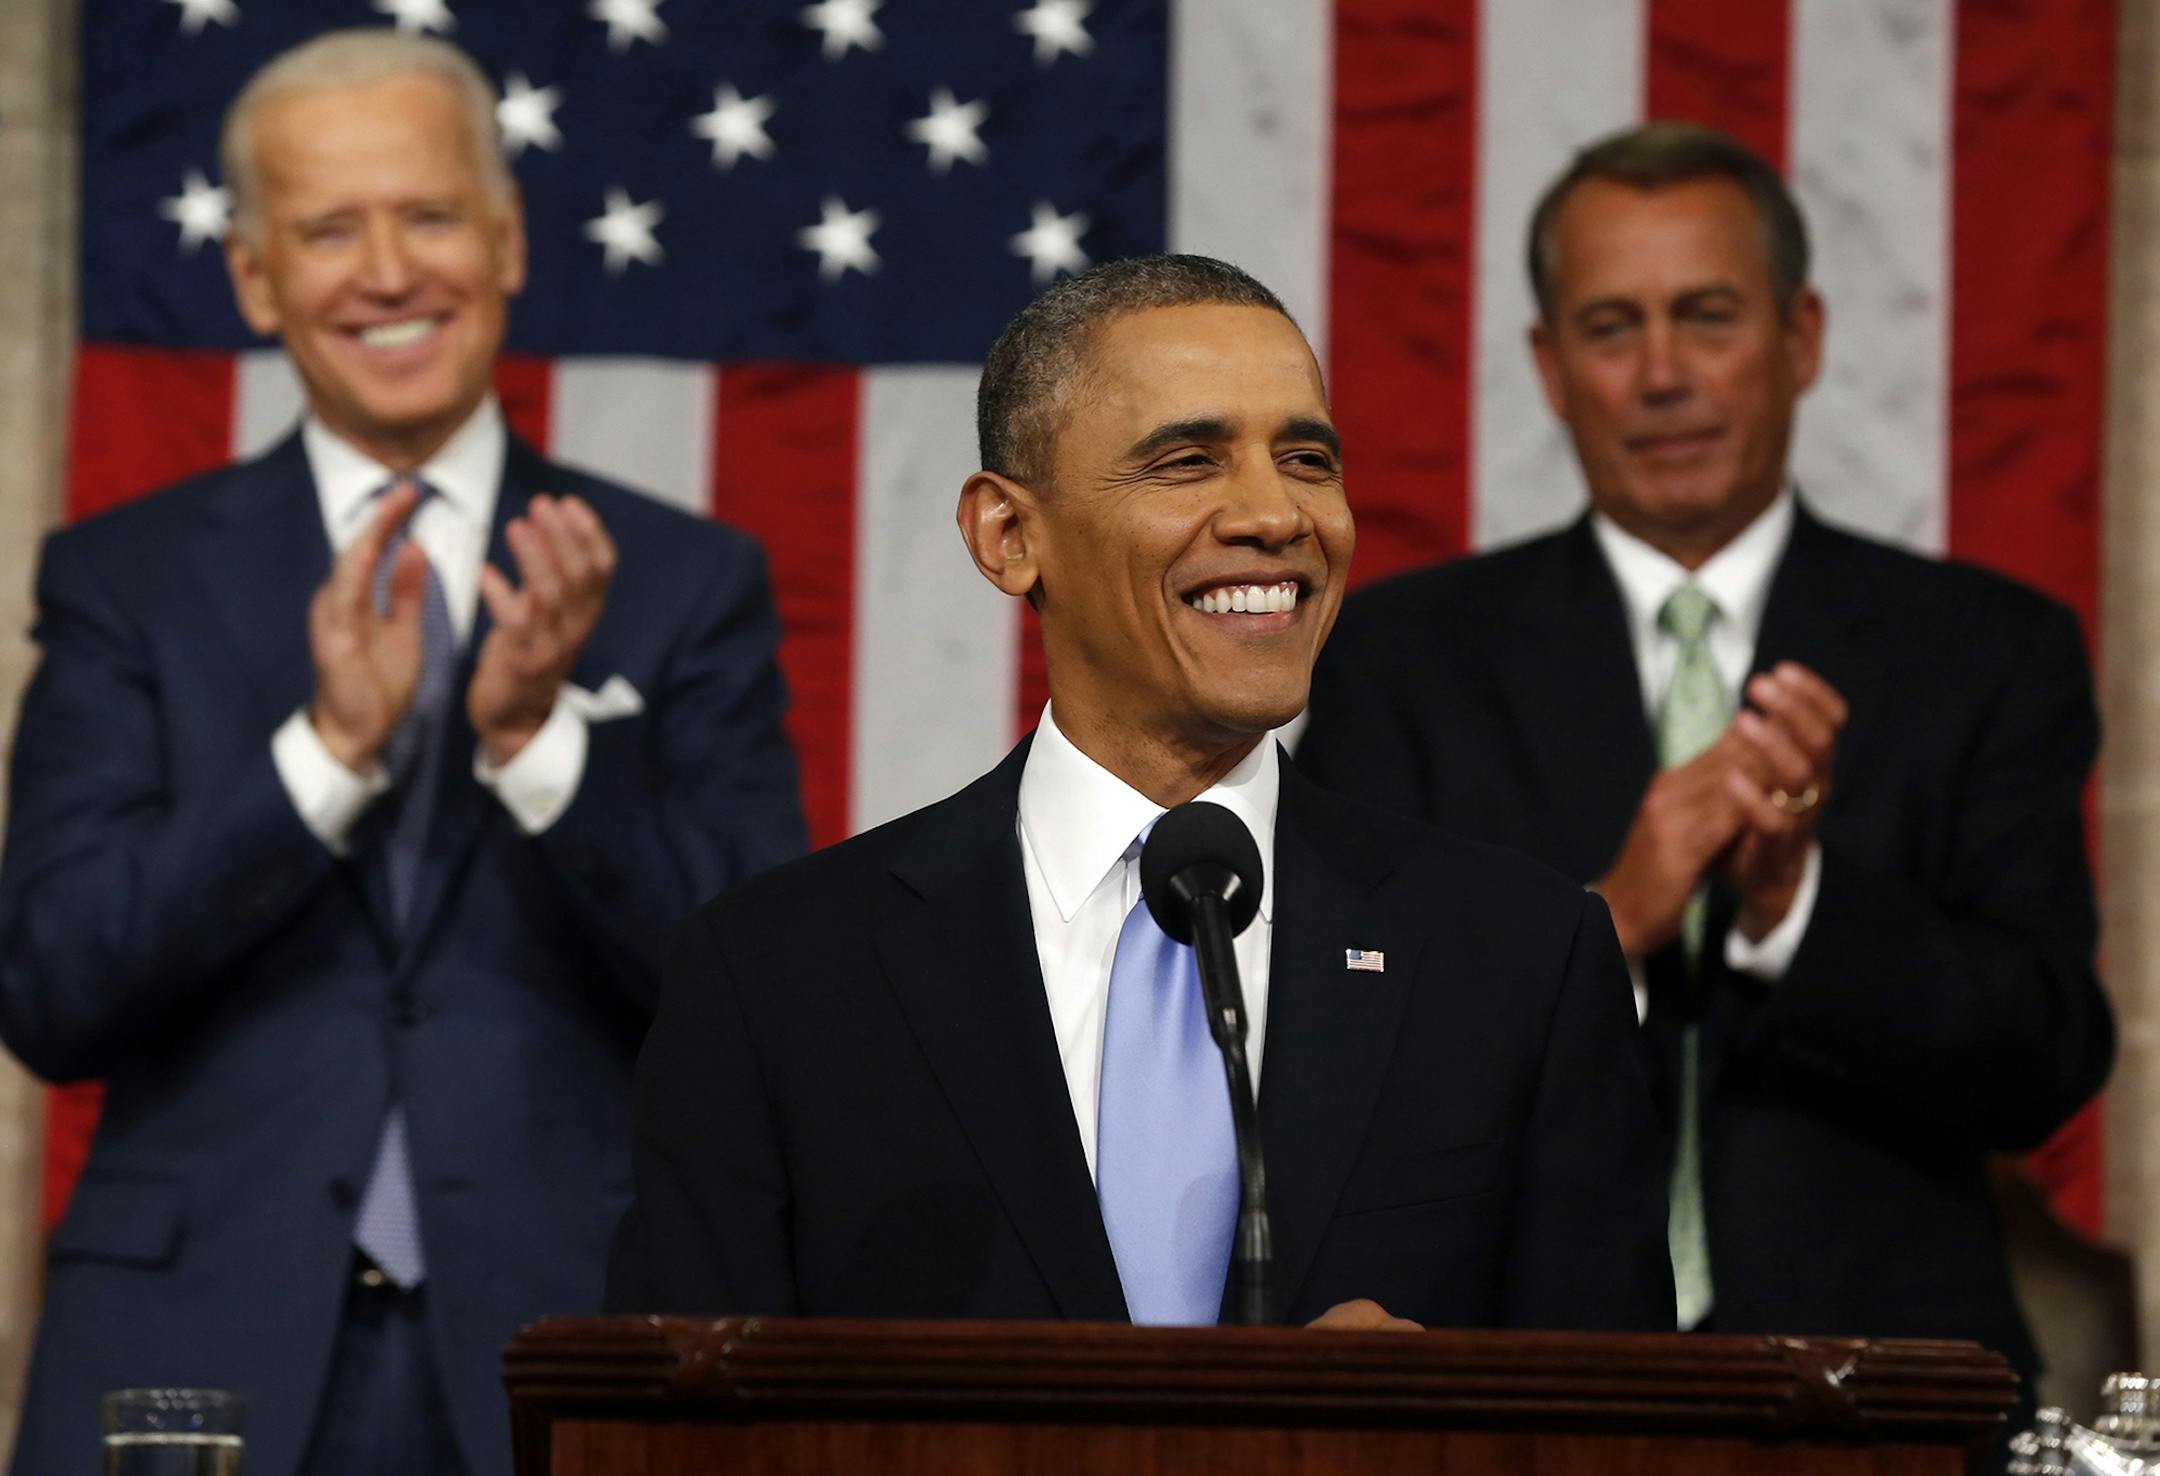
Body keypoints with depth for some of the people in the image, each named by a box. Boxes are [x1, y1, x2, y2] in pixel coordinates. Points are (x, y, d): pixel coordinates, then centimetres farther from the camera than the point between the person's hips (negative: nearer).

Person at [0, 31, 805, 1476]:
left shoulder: (688, 584, 6)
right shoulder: (128, 581, 7)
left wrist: (540, 739, -15)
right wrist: (327, 748, -14)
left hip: (561, 1357, 0)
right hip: (204, 1356, 0)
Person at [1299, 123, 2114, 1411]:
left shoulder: (1990, 653, 10)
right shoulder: (1403, 656, 11)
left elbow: (2045, 1066, 2)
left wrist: (1796, 900, -12)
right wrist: (1605, 923, -13)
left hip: (1868, 1382, 1)